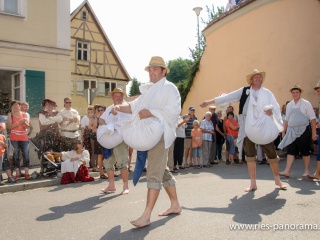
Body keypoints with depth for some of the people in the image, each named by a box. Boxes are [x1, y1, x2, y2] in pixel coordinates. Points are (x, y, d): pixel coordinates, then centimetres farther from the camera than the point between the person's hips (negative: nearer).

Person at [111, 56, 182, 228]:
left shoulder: (169, 88, -3)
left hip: (161, 135, -9)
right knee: (162, 171, 15)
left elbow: (174, 110, -17)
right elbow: (135, 105, 15)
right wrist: (120, 107, -3)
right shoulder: (149, 90, 22)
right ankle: (175, 205, 28)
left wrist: (150, 112, -25)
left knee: (154, 173, -12)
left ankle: (146, 216, -11)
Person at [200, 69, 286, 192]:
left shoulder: (267, 93, 6)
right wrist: (210, 101, 0)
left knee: (271, 153, 5)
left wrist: (271, 111, -21)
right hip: (248, 129, 0)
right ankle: (253, 183, 14)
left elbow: (276, 108, 3)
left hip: (264, 128, 0)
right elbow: (228, 97, 3)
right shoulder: (244, 91, 5)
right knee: (250, 155, 4)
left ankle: (277, 179, 26)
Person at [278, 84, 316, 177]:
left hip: (303, 131, -4)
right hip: (292, 131, 4)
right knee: (290, 151, -1)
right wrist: (284, 131, 12)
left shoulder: (306, 103, -2)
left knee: (305, 152, 5)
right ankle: (287, 171, -4)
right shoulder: (289, 105, 11)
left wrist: (314, 133, -8)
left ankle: (307, 171, 17)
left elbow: (312, 118, -4)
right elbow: (287, 119, 16)